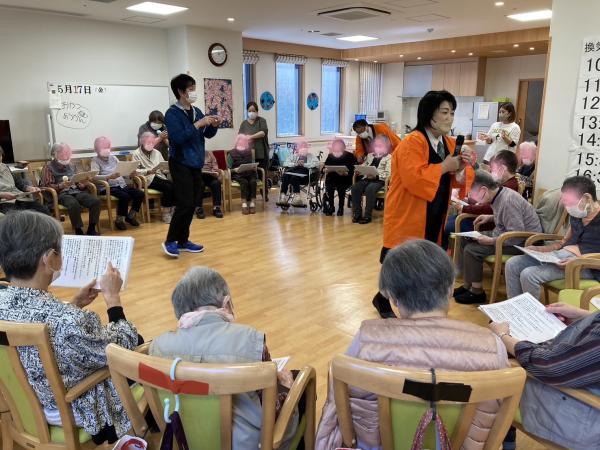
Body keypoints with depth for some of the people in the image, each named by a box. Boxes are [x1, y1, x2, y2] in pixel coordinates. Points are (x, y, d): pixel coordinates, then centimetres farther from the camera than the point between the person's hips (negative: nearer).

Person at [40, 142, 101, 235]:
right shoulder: (49, 167, 5)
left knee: (96, 201, -24)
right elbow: (46, 186, -3)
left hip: (76, 191, 5)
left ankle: (91, 229, -17)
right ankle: (78, 231, -27)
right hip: (61, 193, -5)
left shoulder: (71, 164, 20)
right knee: (74, 204, -40)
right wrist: (60, 186, -21)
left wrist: (83, 184, -3)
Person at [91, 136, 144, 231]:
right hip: (108, 187, -6)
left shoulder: (113, 158, 19)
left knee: (140, 194, -14)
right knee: (125, 196, -32)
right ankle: (119, 220, -12)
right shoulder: (95, 160, 2)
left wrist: (129, 174, -7)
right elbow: (94, 176, -14)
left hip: (121, 184, 6)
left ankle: (130, 216, 5)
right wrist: (109, 176, -29)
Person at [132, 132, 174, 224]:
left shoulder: (156, 152, 21)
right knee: (168, 187, -30)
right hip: (147, 179, -5)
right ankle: (166, 213, -21)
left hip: (159, 176, 5)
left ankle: (172, 209, -14)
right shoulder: (136, 154, 3)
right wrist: (148, 171, -23)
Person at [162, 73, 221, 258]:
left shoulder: (197, 111, 11)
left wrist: (214, 126, -5)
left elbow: (208, 134, 16)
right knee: (185, 203, -12)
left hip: (196, 163, 7)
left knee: (192, 204, 8)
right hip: (181, 164, -7)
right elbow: (178, 137, -22)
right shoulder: (172, 113, -9)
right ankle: (170, 241, 1)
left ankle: (183, 240, 18)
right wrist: (198, 124, -21)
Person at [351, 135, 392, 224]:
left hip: (379, 180, -5)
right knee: (355, 187, -25)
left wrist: (376, 175, -20)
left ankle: (367, 216, -30)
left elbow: (387, 174, -5)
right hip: (367, 178, 5)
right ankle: (357, 213, -20)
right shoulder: (370, 155, 26)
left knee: (370, 189, -36)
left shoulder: (389, 157, 7)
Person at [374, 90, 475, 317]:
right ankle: (384, 301, 23)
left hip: (433, 218, 8)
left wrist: (462, 167, -10)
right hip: (408, 217, -8)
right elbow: (415, 179, -28)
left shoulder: (450, 144, 9)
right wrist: (445, 166, -20)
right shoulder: (412, 142, -17)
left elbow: (457, 180, 11)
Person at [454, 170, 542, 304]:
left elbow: (517, 236, -28)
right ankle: (467, 285, 12)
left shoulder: (508, 200, -26)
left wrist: (490, 241, -21)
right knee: (465, 240, 7)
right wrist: (490, 217, 8)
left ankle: (477, 292, -2)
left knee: (472, 250, -19)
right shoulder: (500, 194, 2)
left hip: (523, 242, -10)